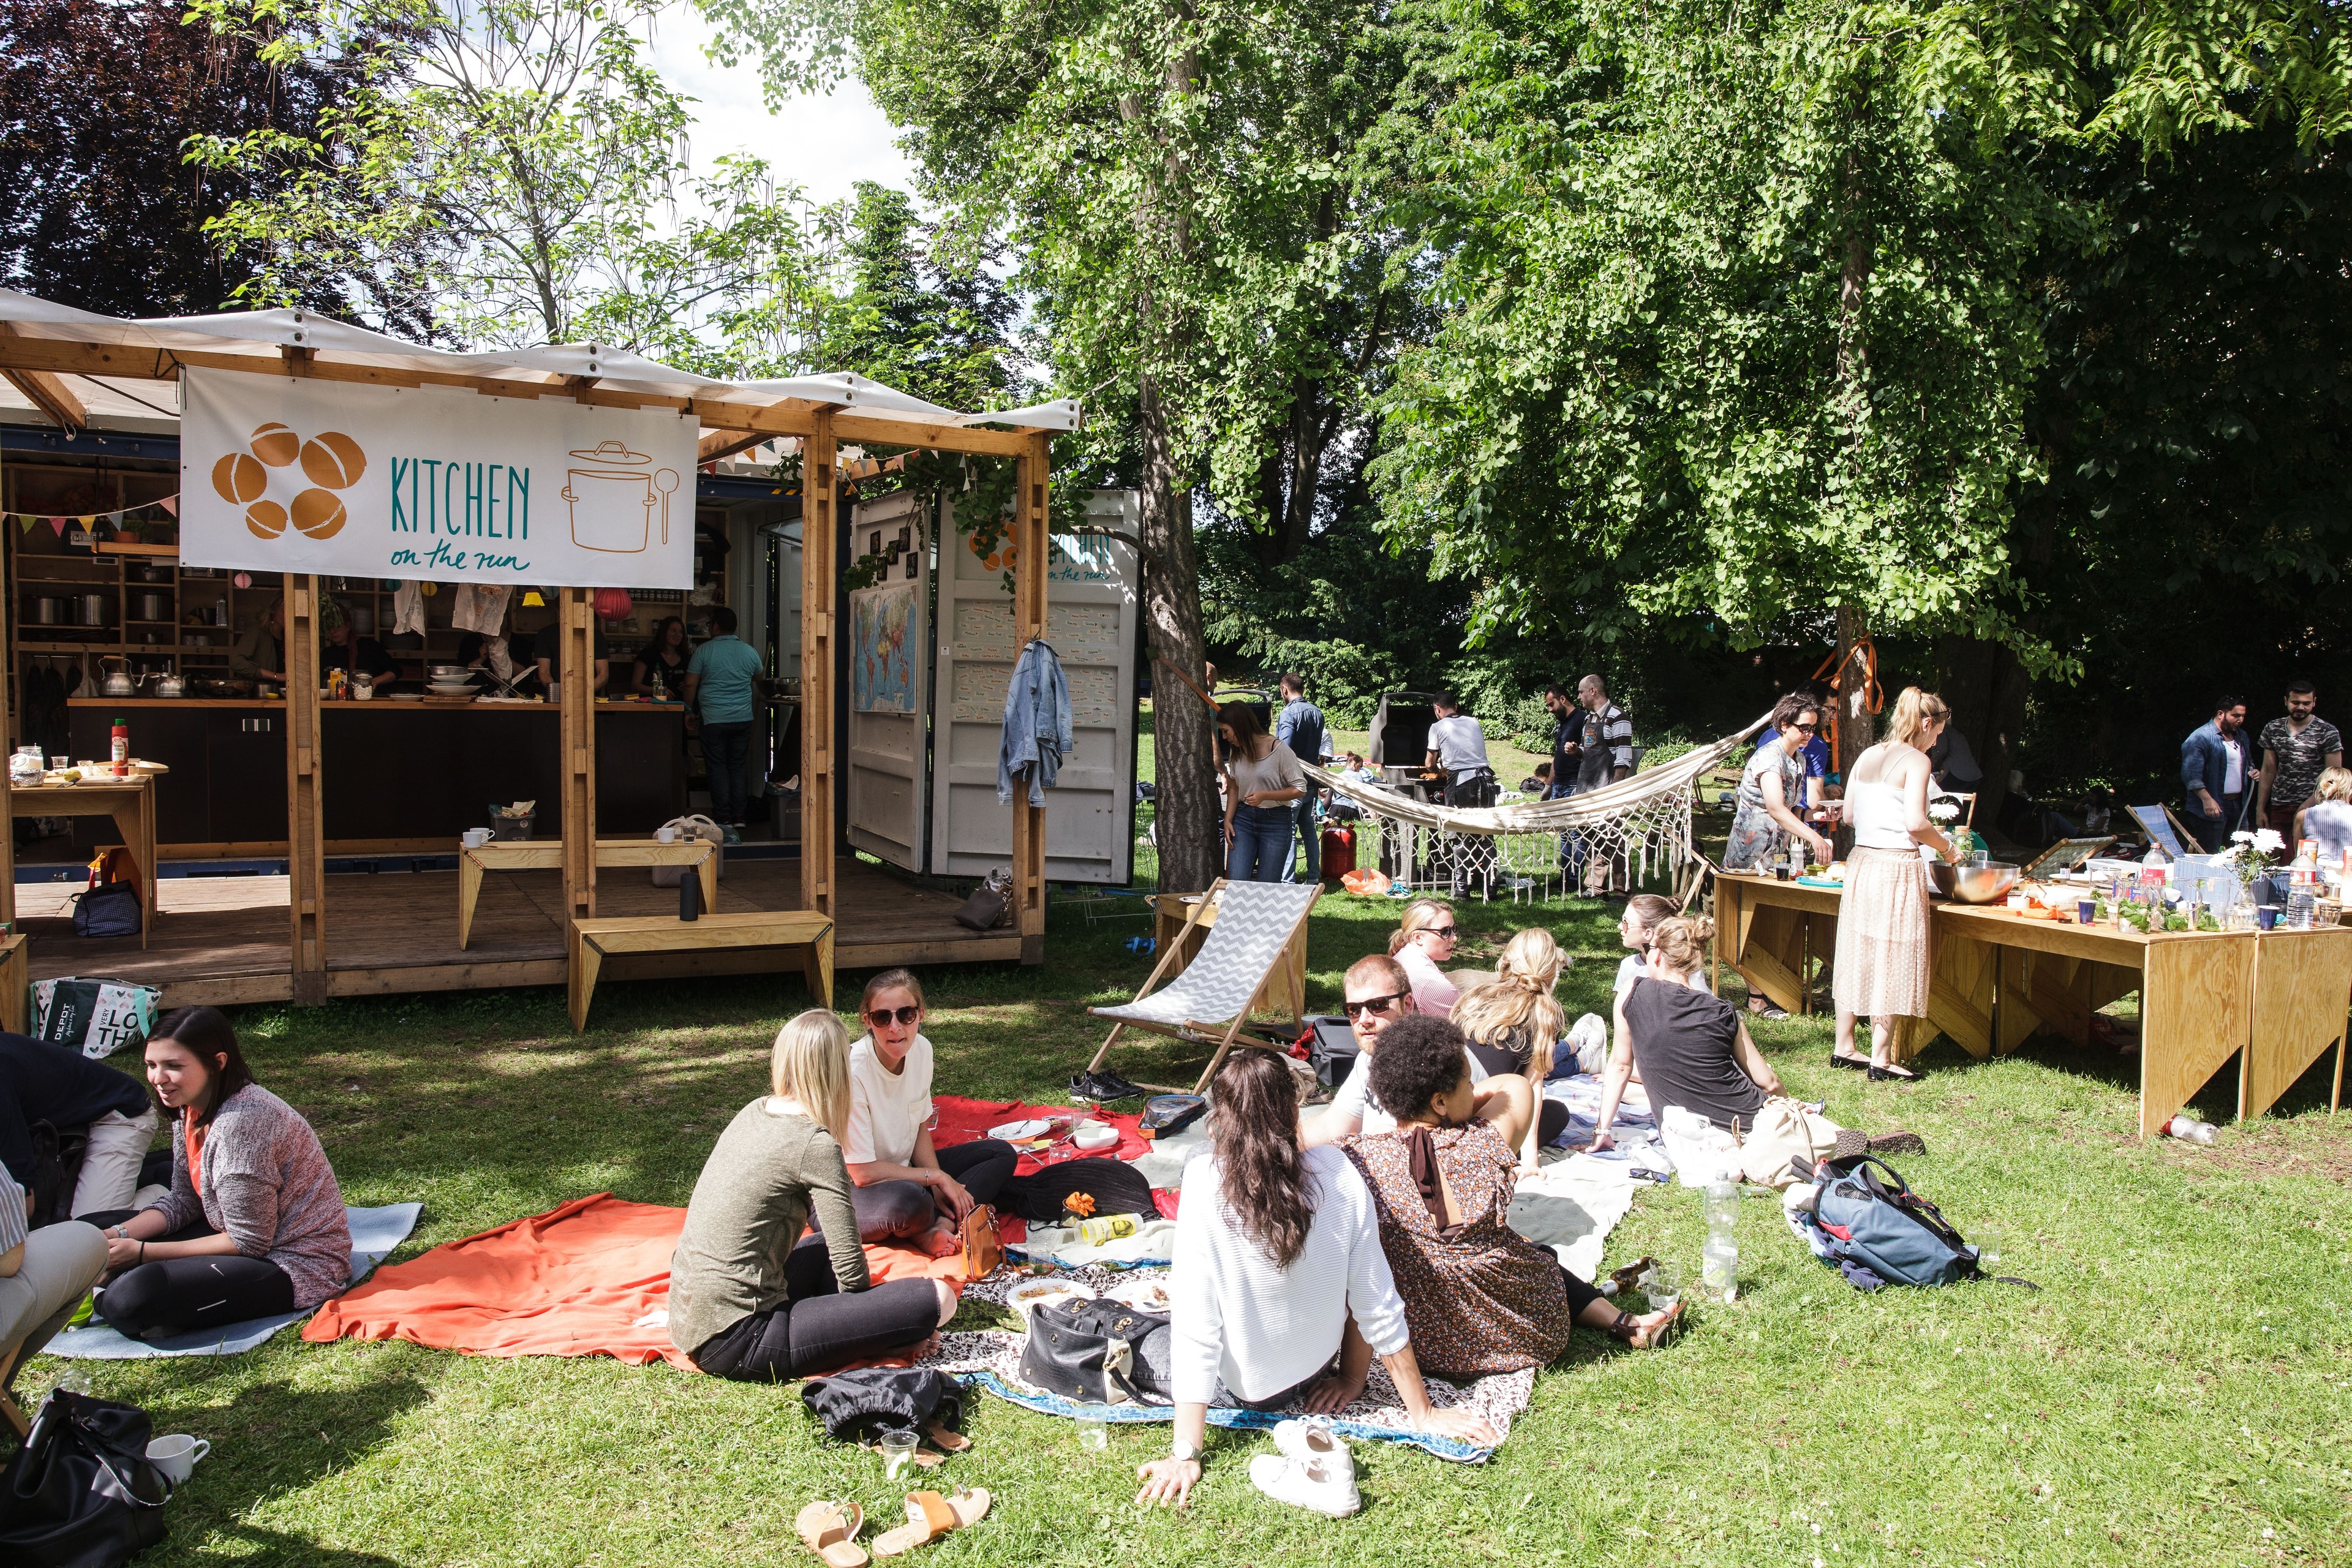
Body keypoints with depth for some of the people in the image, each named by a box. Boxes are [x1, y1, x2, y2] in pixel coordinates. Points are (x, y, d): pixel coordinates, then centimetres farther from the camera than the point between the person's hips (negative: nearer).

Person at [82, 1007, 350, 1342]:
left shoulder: (242, 1123, -27)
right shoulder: (190, 1109, 2)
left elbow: (248, 1243, -21)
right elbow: (184, 1201, 11)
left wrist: (143, 1252, -16)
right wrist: (118, 1237, -6)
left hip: (294, 1263, -10)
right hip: (243, 1235, 10)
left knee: (131, 1300, -26)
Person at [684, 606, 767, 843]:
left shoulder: (704, 651, -6)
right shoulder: (749, 651, 4)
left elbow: (690, 684, -5)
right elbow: (760, 675, 24)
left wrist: (689, 710, 7)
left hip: (714, 719, -3)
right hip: (743, 719, 3)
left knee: (718, 768, 1)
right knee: (738, 768, 9)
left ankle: (724, 820, -4)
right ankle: (738, 817, 10)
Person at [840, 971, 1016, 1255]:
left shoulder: (921, 1050, -6)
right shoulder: (852, 1072, -27)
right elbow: (863, 1172, -23)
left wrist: (942, 1186, -8)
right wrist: (936, 1176, -15)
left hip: (903, 1170, 8)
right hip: (851, 1191, -8)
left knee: (1002, 1154, 0)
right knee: (910, 1201, -40)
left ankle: (941, 1225, -16)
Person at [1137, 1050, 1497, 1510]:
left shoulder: (1204, 1183, -25)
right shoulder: (1336, 1174, -19)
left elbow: (1193, 1323, -24)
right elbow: (1377, 1303, -13)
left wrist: (1185, 1454, -19)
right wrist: (1423, 1413, -1)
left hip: (1244, 1386, -2)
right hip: (1315, 1367, 2)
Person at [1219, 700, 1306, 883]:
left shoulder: (1280, 751, -13)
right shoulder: (1236, 752, 6)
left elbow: (1300, 789, -11)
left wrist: (1265, 795, -22)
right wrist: (1228, 820, 3)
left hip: (1276, 821, -4)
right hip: (1243, 819, 5)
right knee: (1235, 883, -7)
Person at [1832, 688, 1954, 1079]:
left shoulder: (1867, 756, 11)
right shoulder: (1916, 761, -10)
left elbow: (1849, 815, 13)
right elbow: (1915, 823, -19)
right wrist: (1944, 845, -2)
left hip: (1861, 860, 7)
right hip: (1898, 867, -7)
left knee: (1858, 955, 14)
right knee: (1892, 962, 0)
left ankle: (1843, 1049, 20)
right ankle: (1880, 1059, 4)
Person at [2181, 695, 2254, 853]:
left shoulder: (2241, 736, 16)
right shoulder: (2201, 737, -11)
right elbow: (2191, 774, -18)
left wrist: (2251, 770, 9)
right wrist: (2207, 799, -26)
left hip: (2238, 806, 8)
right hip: (2212, 809, -8)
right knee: (2211, 858, -7)